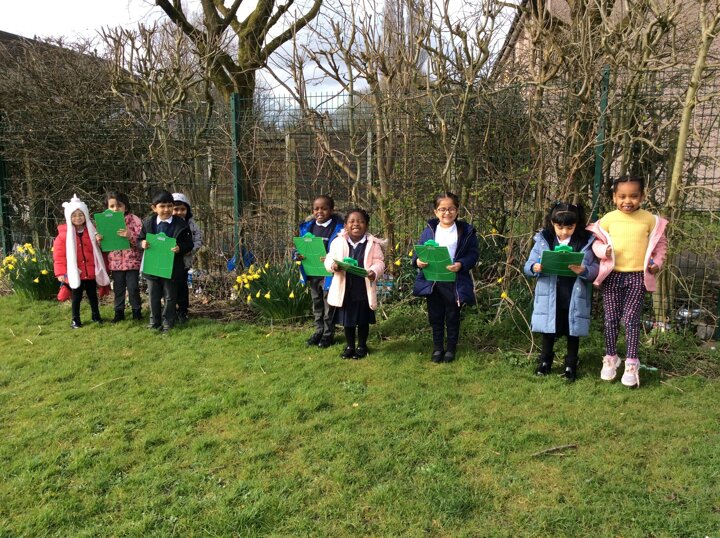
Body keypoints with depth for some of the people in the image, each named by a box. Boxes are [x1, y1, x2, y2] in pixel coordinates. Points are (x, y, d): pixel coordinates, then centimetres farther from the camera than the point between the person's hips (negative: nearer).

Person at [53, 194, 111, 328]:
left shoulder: (91, 231, 1)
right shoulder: (64, 234, -8)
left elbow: (98, 250, 7)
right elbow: (58, 254, -8)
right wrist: (60, 272, -10)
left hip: (91, 271, 2)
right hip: (75, 273, -2)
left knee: (93, 295, 15)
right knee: (76, 297, 9)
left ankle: (96, 315, 30)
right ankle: (75, 320, 22)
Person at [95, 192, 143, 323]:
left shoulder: (134, 220, -8)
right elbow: (104, 245, 10)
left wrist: (130, 236, -30)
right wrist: (99, 239, -12)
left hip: (132, 261, -3)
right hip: (115, 262, 4)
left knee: (133, 288, 2)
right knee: (118, 289, 13)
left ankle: (136, 310, 20)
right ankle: (119, 312, 25)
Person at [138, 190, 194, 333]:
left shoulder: (181, 224, -10)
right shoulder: (148, 222, -1)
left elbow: (189, 244, -6)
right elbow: (140, 239, 9)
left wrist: (180, 248, -24)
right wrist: (142, 243, -13)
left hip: (171, 267, -2)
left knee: (170, 297, 9)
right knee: (154, 296, 15)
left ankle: (167, 323, 22)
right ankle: (154, 321, 30)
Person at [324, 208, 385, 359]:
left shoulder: (373, 243, -4)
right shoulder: (338, 242, -2)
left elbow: (379, 262, -5)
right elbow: (329, 259, 0)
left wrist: (374, 271, -26)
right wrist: (333, 265, -23)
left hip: (364, 289, -1)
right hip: (345, 289, 1)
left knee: (363, 320, 12)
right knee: (347, 319, 13)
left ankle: (362, 346, 30)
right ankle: (349, 346, 31)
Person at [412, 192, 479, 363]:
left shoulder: (466, 230, -4)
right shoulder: (429, 230, 2)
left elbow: (473, 254, -5)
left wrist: (461, 265, -23)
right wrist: (418, 261, -18)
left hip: (455, 282, -2)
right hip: (432, 282, 2)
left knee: (452, 317, 12)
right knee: (435, 317, 13)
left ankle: (451, 348, 28)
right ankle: (437, 347, 29)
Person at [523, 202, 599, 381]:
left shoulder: (586, 241, -3)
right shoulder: (542, 240, -1)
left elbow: (595, 270, -4)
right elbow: (528, 265, 1)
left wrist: (584, 271, -25)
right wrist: (534, 268, -21)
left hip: (575, 298, -1)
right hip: (549, 297, 1)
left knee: (573, 332, 12)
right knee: (548, 330, 14)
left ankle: (571, 365, 29)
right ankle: (545, 361, 34)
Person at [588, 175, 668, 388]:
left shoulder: (649, 219, 0)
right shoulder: (608, 219, -2)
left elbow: (660, 243, 11)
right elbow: (596, 240, 5)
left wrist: (657, 261, -2)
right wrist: (603, 250, -15)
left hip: (638, 277, -1)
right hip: (612, 276, 1)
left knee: (632, 319, 0)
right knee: (611, 319, 8)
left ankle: (631, 363, 11)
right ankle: (610, 358, 22)